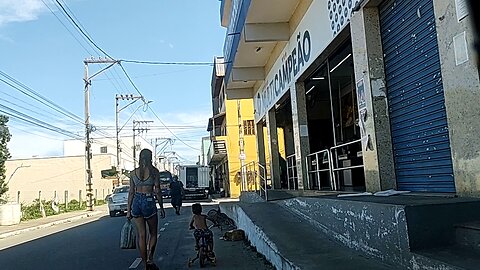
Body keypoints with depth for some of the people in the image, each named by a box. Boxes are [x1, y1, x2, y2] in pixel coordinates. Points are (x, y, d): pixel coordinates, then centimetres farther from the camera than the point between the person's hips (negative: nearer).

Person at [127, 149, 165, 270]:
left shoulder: (133, 173, 6)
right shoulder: (154, 171, -4)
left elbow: (131, 192, 6)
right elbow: (157, 191, -5)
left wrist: (128, 209, 12)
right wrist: (161, 207, 2)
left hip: (136, 202, 3)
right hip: (149, 202, -3)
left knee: (141, 235, 8)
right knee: (153, 234, 13)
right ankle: (150, 259, -4)